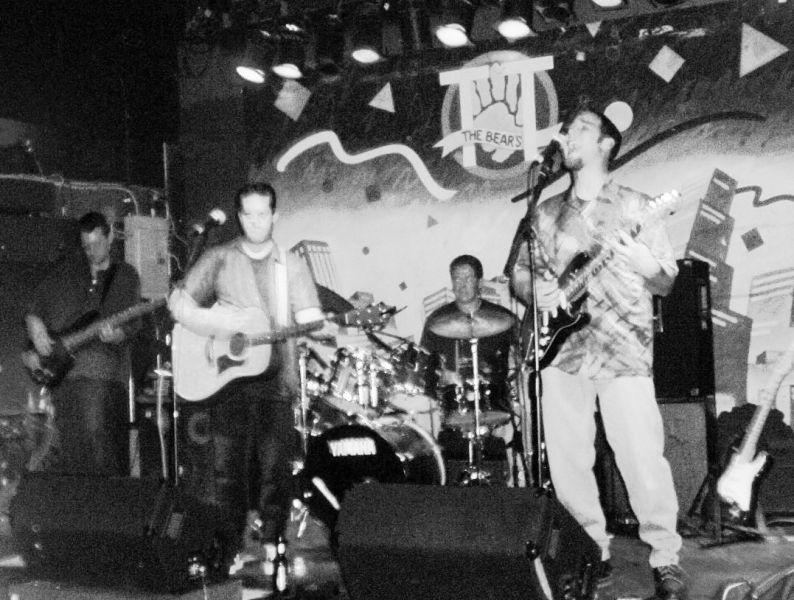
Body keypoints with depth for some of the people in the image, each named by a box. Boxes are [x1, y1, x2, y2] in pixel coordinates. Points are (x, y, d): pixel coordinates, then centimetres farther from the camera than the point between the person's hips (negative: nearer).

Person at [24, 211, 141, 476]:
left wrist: (116, 335, -18)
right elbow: (34, 311, 19)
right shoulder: (65, 274, 17)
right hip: (61, 371, 2)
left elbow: (131, 324, 3)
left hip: (105, 372, -2)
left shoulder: (126, 276, 12)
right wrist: (37, 333, 0)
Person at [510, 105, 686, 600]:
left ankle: (666, 560, 7)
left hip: (623, 350, -4)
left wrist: (646, 268, -20)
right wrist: (538, 294, -4)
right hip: (561, 350, 4)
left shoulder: (636, 208, 3)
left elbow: (667, 284, 2)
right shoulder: (545, 212, 13)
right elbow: (520, 272, 17)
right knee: (567, 462, 4)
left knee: (643, 459, -8)